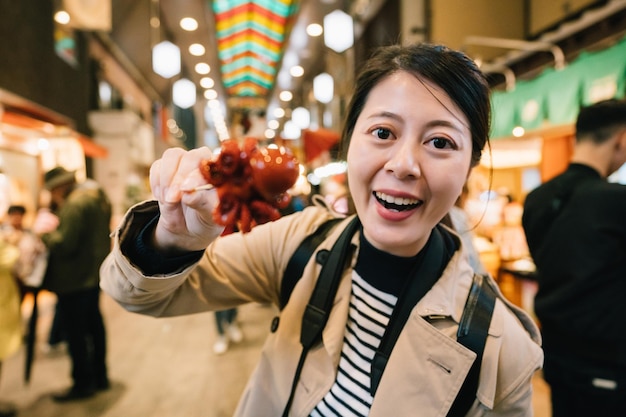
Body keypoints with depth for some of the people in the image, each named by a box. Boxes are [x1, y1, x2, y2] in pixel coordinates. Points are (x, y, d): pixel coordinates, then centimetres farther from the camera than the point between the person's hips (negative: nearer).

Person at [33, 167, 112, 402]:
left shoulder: (75, 204, -21)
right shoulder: (99, 198, 10)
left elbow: (64, 244, -25)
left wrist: (45, 231, -8)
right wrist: (55, 225, 11)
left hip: (74, 281, -10)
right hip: (94, 274, 10)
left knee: (74, 332, 2)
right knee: (93, 324, 18)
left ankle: (83, 383, 13)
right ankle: (100, 376, 30)